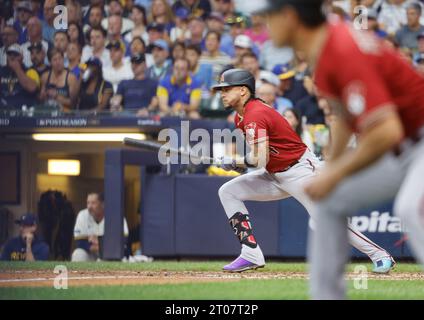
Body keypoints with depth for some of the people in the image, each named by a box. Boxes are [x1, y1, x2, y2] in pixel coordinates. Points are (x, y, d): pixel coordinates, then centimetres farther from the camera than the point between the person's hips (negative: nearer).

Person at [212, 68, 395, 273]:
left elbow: (260, 160, -29)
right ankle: (251, 255, -3)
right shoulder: (241, 115, 9)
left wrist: (233, 162, -14)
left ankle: (378, 255, -2)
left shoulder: (255, 115, -21)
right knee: (228, 192, 3)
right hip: (275, 175, 10)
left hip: (300, 170, -10)